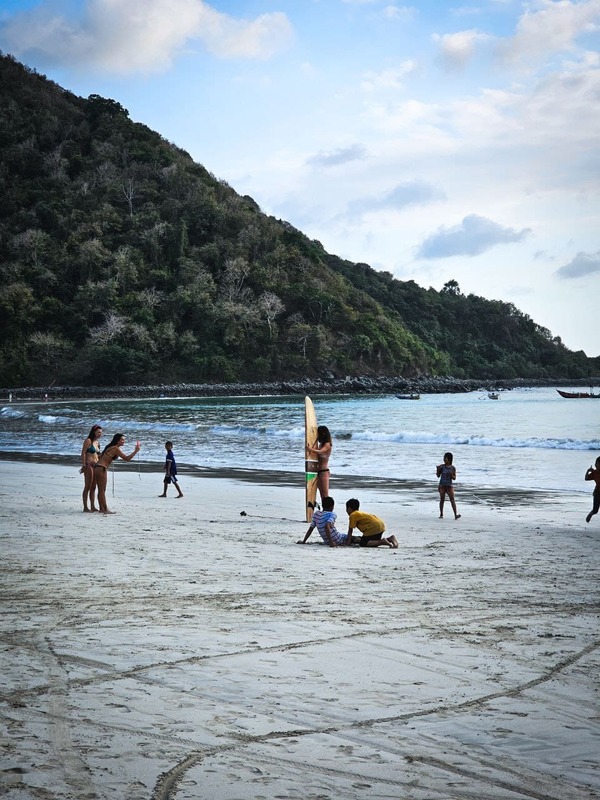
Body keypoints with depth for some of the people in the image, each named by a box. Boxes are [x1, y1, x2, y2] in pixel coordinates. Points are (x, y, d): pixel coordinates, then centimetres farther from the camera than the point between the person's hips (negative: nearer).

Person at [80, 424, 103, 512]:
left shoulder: (97, 442, 17)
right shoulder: (88, 441, -6)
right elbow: (83, 453, -11)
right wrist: (83, 465, -17)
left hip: (96, 466, 8)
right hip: (89, 465, -8)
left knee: (93, 488, 9)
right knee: (87, 487, -5)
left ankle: (92, 506, 13)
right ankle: (85, 507, -3)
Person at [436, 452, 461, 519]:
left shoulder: (453, 468, 1)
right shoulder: (442, 466, 1)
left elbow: (454, 478, 3)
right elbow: (438, 476, 3)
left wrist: (451, 475, -18)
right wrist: (437, 470, -14)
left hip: (449, 486, 0)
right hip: (442, 485, 0)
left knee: (452, 500, -9)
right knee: (442, 499, 3)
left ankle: (456, 515, -17)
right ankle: (441, 514, 14)